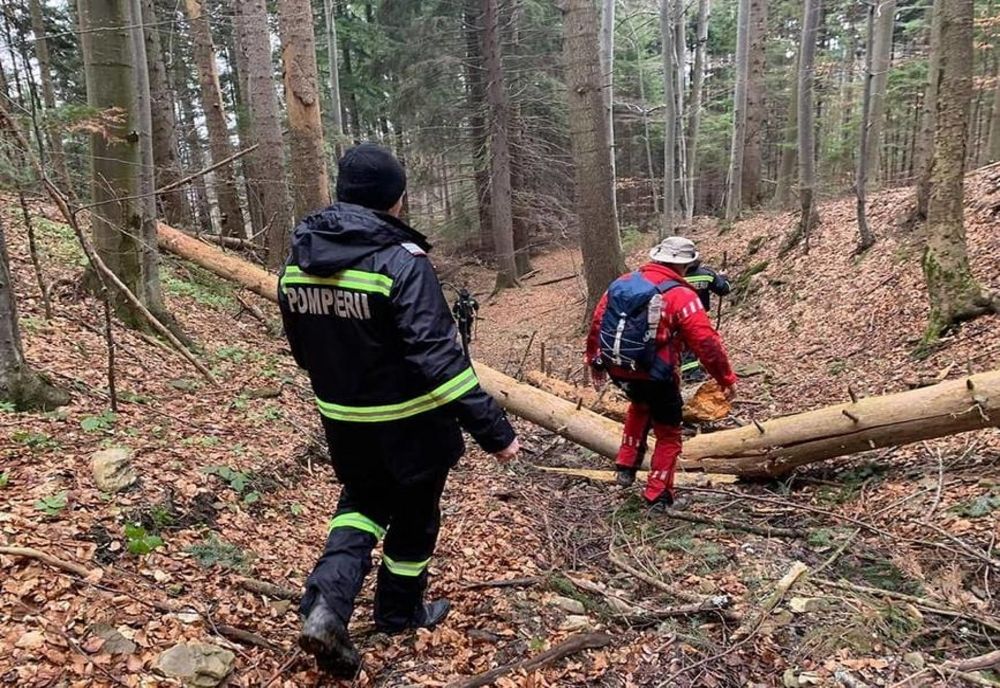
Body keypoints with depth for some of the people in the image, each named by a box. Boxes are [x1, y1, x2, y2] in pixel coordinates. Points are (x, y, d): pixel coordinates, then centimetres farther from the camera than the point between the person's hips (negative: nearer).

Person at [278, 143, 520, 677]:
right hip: (408, 426, -5)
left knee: (362, 501, 27)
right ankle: (400, 612, 39)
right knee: (413, 518, 18)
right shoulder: (400, 261, -24)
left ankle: (326, 603, 7)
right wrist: (494, 430, -26)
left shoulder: (297, 261, -2)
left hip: (342, 422, 6)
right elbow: (438, 356, -30)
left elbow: (303, 349, 9)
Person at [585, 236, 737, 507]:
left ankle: (626, 467, 33)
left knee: (640, 405, 36)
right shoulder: (681, 296, -13)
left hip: (618, 370, 6)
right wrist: (727, 378, -5)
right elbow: (707, 342, -15)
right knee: (668, 434, 17)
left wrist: (594, 360, 22)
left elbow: (597, 323, 9)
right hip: (654, 376, -5)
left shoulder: (622, 283, 4)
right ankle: (658, 496, 19)